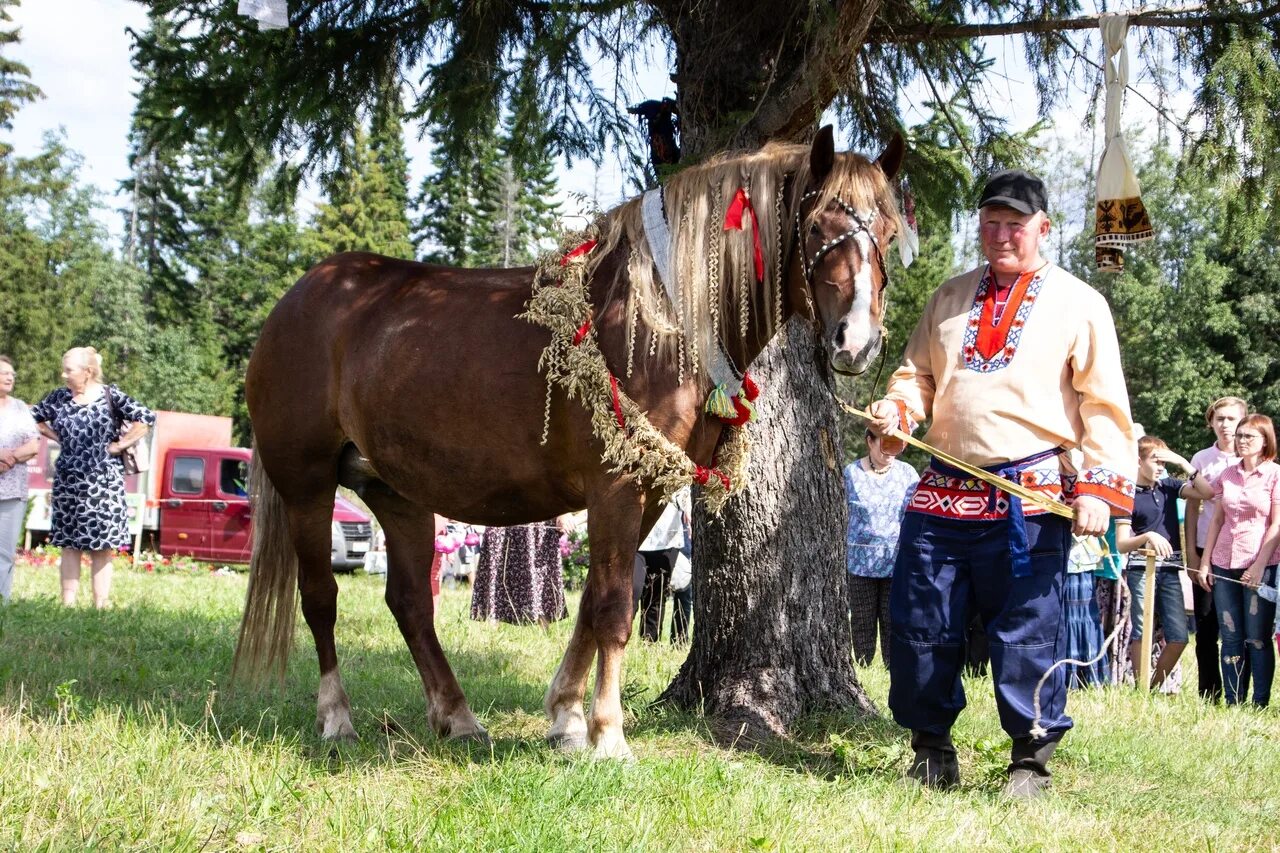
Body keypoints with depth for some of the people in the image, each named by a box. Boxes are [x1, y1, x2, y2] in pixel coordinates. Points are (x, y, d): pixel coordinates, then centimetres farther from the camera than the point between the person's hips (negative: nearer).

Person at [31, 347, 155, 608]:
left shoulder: (110, 396, -5)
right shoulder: (59, 398, 5)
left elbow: (145, 418, -8)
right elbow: (34, 417, 18)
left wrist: (120, 444, -8)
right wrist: (58, 437, 7)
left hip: (102, 482, -3)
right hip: (67, 482, 3)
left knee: (101, 547, 0)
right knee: (68, 545, 5)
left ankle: (101, 604, 3)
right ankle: (68, 603, 9)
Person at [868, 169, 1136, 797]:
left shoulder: (1078, 303, 4)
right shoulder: (950, 298, 17)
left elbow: (1105, 407, -1)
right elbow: (917, 374, 22)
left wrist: (1099, 486, -12)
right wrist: (897, 407, -2)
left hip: (1032, 498, -4)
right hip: (942, 490, 4)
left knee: (1028, 632, -2)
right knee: (919, 627, 5)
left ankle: (1031, 760, 12)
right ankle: (930, 747, 21)